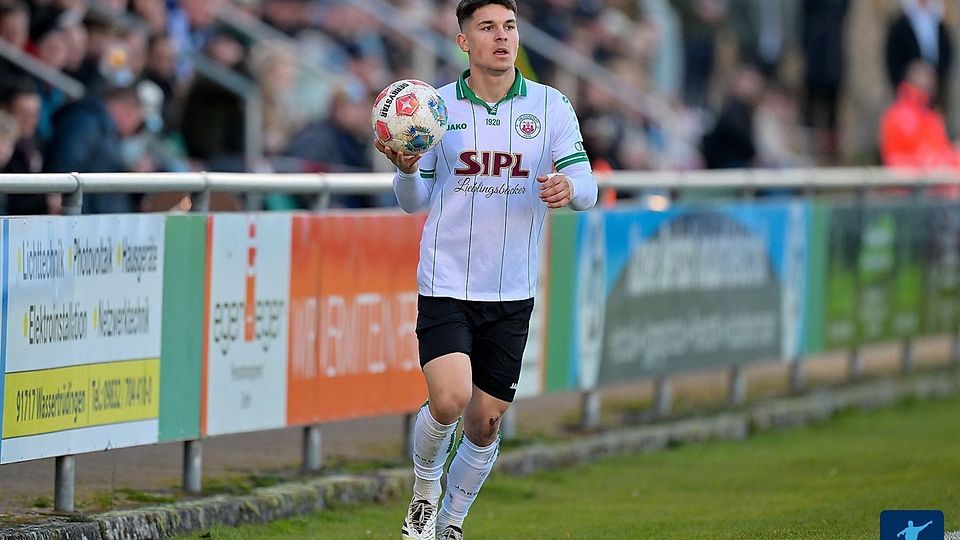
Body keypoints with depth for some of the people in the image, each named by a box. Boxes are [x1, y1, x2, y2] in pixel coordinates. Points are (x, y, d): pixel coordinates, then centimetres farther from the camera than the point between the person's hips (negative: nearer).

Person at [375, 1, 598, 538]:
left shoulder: (552, 107, 1)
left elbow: (587, 186, -3)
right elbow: (415, 201, 7)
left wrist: (569, 187, -26)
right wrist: (407, 170, -15)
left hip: (512, 293, 2)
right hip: (446, 286, -2)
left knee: (486, 424, 7)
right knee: (449, 399, -21)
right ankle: (425, 487, 9)